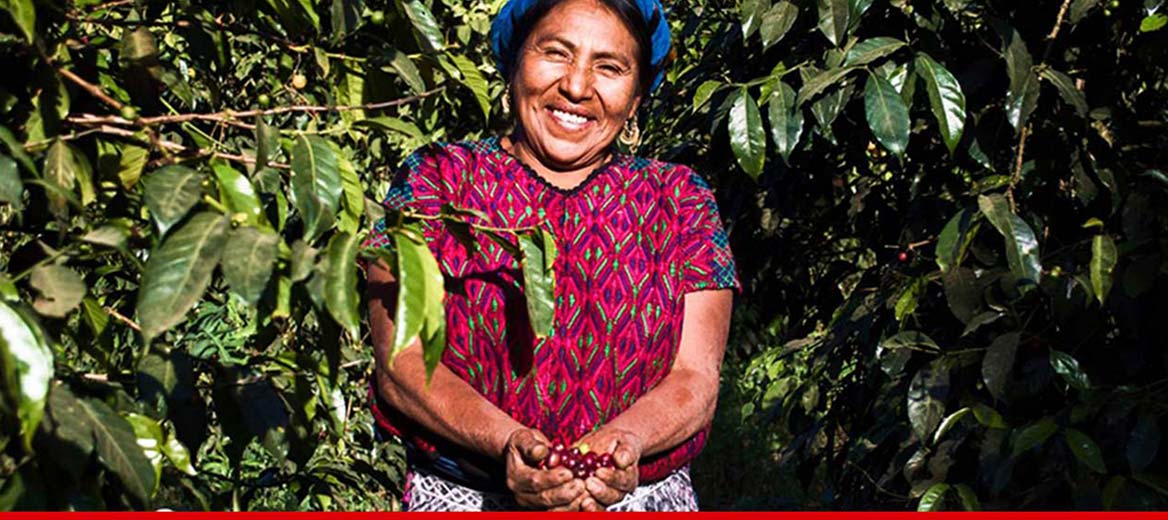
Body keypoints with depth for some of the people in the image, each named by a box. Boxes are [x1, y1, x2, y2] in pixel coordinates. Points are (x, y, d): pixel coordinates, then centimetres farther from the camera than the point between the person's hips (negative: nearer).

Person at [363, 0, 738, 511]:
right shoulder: (435, 180, 5)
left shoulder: (680, 200, 9)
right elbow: (401, 364, -3)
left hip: (642, 496, 1)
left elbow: (695, 377, 1)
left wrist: (622, 440, -19)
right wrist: (510, 442, -19)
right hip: (460, 499, 0)